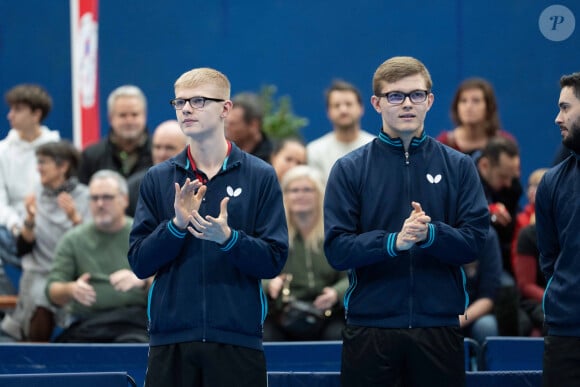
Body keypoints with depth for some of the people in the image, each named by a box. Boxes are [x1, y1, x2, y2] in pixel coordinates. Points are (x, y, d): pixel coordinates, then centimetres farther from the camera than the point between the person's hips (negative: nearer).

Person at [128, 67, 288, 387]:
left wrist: (227, 237, -19)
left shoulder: (260, 176, 1)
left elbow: (274, 261, -3)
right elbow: (139, 263, 2)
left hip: (238, 338, -1)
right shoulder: (157, 179, 7)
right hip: (170, 340, 2)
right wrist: (177, 224, -14)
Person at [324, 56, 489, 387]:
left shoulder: (458, 166, 6)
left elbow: (475, 241, -1)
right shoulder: (349, 169, 3)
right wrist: (393, 241, -21)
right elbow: (337, 250, -6)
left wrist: (431, 233, -20)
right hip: (370, 327, -1)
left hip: (439, 326, 1)